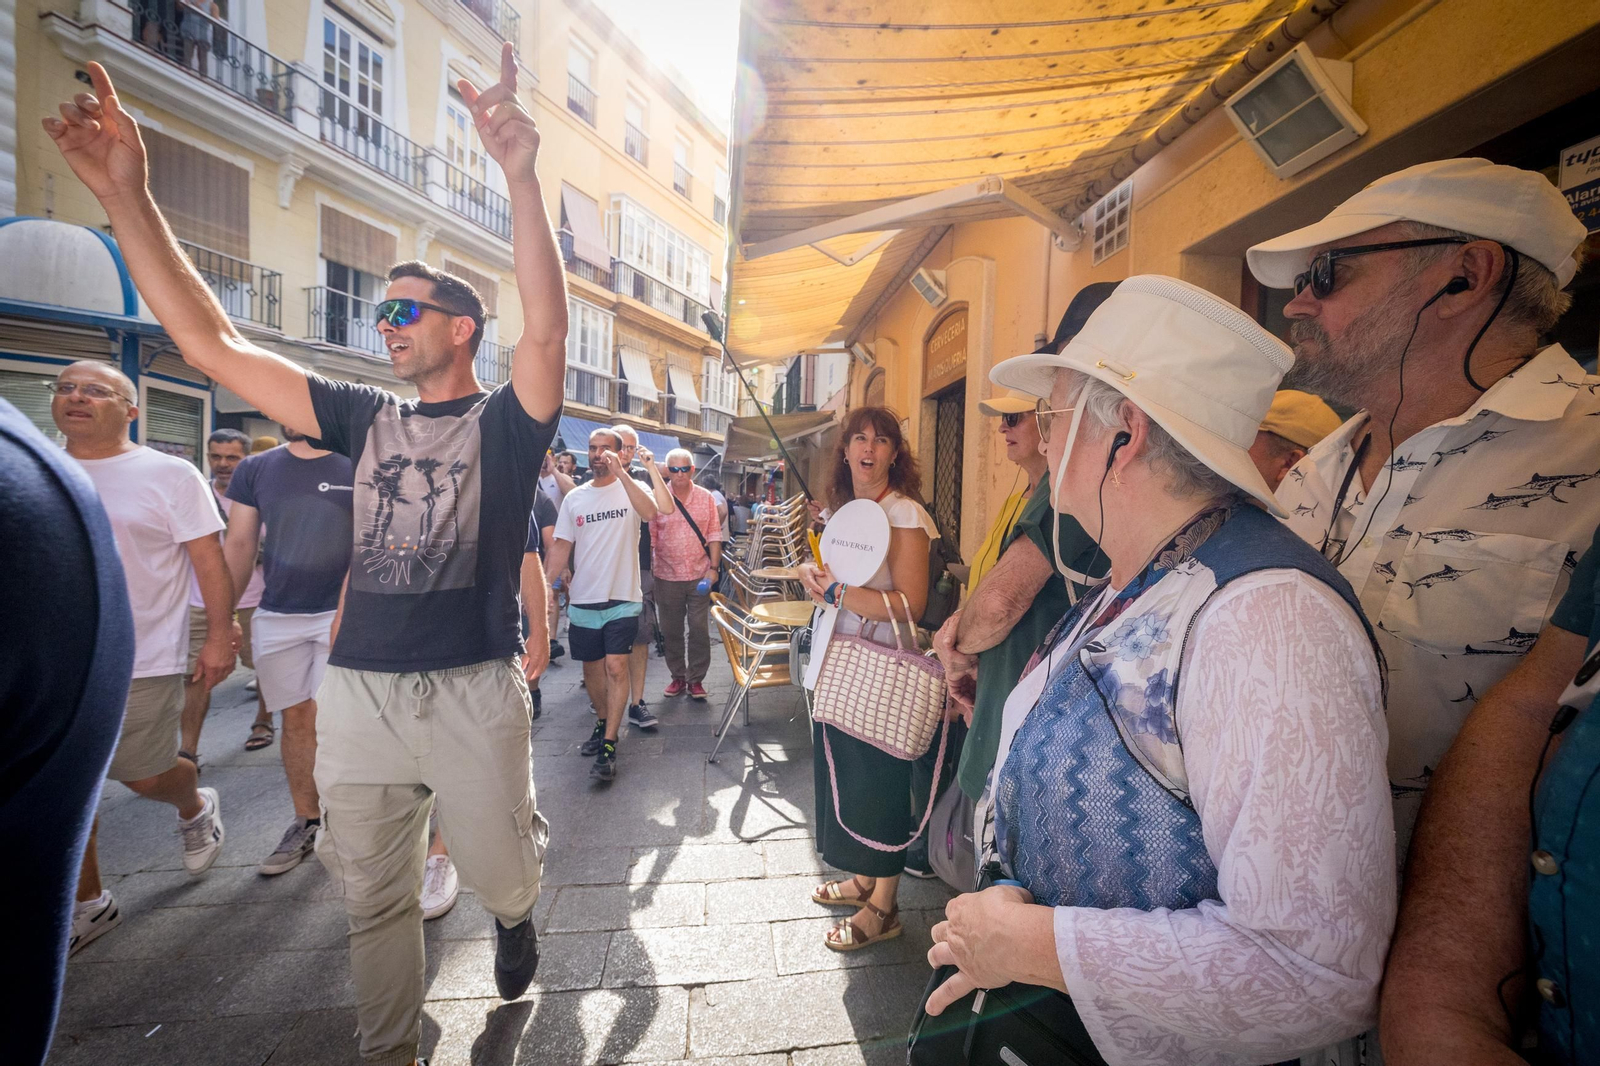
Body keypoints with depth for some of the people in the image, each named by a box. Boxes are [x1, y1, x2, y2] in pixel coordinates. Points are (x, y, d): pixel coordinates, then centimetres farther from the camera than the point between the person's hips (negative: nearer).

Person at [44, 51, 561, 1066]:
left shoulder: (506, 423, -3)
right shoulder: (366, 418, 10)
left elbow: (547, 329, -21)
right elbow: (215, 345, 8)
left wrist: (523, 174, -29)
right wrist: (129, 196, 1)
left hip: (474, 690, -4)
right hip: (359, 689, 4)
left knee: (501, 870, 13)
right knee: (374, 898, 16)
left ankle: (515, 913, 49)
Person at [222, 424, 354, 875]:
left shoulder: (356, 468, -3)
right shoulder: (255, 470, 7)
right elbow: (239, 545, 8)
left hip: (340, 615, -3)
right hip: (276, 615, 4)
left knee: (325, 720, -3)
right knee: (295, 719, 10)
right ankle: (306, 821, 24)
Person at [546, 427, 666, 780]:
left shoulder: (630, 490, -2)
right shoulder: (574, 497, 8)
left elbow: (650, 512, -25)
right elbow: (562, 546, 9)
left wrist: (620, 472, -28)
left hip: (622, 598, -4)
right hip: (582, 599, 4)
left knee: (615, 666, -10)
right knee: (591, 668, 15)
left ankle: (608, 747, -2)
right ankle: (603, 723, 37)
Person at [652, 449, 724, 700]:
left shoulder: (706, 498, 1)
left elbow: (714, 535, 3)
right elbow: (650, 538, -2)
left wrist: (714, 568, -4)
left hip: (700, 576, 0)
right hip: (667, 577, 0)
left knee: (699, 630, 4)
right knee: (671, 631, 12)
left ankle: (696, 679, 18)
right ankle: (678, 677, 28)